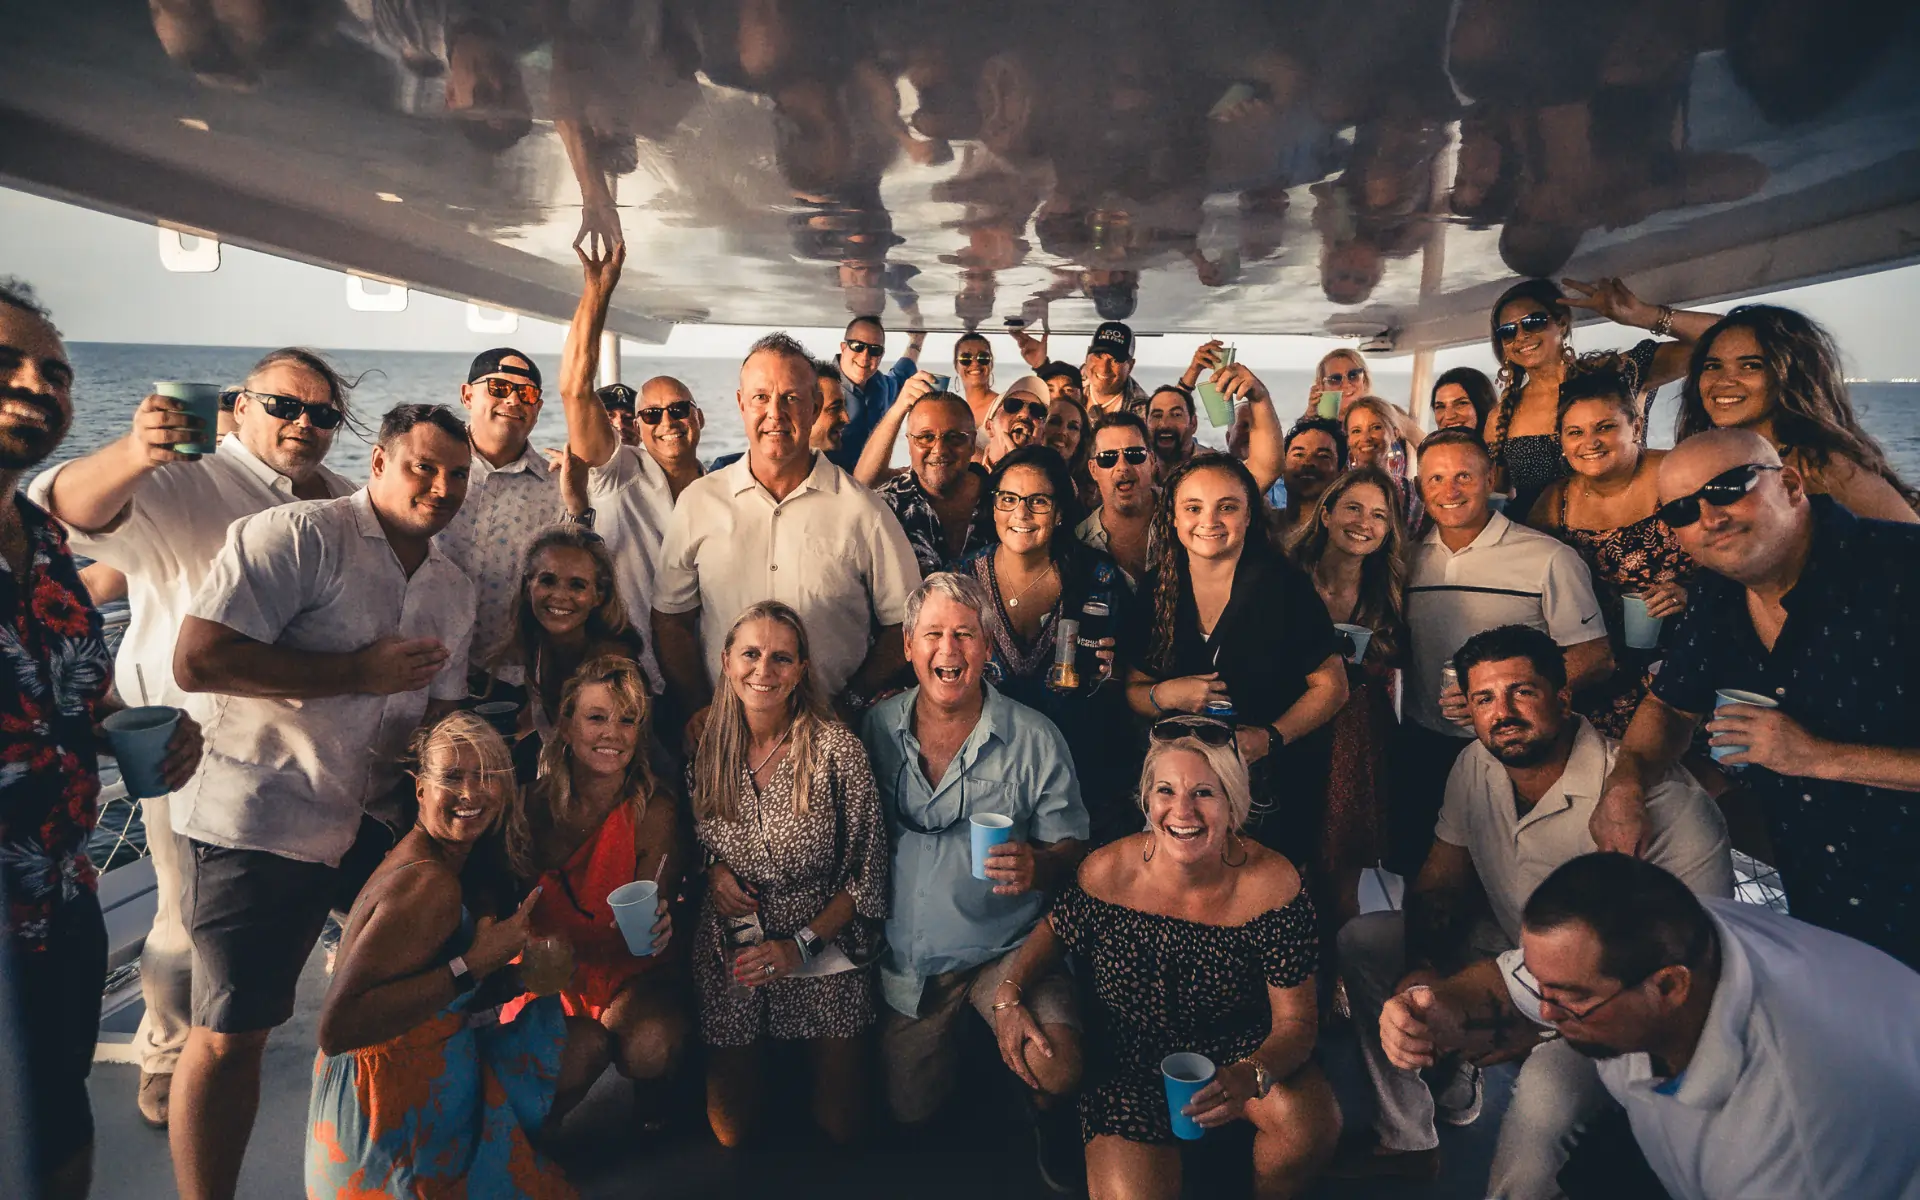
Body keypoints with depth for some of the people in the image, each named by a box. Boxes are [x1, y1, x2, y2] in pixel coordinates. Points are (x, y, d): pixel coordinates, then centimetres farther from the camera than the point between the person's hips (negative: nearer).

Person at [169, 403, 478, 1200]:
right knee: (231, 1035, 1)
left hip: (373, 823, 7)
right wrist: (360, 671, -20)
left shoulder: (454, 593, 8)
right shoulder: (296, 537, -14)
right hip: (259, 821, -6)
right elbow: (197, 662, -22)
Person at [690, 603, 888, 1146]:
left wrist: (802, 943, -15)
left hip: (823, 948, -2)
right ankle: (765, 1063, 38)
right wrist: (712, 869, -8)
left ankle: (811, 1061, 34)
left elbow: (869, 872, -9)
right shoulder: (706, 743, -5)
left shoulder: (836, 747, -15)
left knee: (840, 1126, 4)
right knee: (732, 1132, 7)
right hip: (729, 952, 2)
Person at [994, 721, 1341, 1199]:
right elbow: (1055, 930, 5)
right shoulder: (1107, 872, -17)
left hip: (1239, 1047, 0)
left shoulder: (1272, 884, -21)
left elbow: (1297, 1020, -15)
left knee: (1314, 1126, -27)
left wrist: (1251, 1077, -35)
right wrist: (1009, 993, -13)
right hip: (1130, 1065, 0)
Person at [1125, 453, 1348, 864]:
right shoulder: (1157, 589, -1)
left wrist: (1270, 738, -21)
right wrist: (1162, 695, -16)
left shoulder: (1284, 585, -11)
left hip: (1277, 784, -2)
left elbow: (1332, 686, -7)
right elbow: (1132, 688, 6)